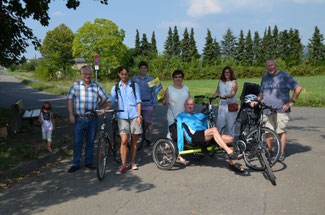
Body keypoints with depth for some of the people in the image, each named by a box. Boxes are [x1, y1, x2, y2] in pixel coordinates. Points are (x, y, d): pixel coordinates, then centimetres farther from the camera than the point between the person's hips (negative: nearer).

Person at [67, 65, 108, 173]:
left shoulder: (96, 85, 4)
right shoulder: (76, 85, 3)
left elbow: (104, 97, 13)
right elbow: (70, 100, 2)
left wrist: (96, 108, 6)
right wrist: (71, 115, -5)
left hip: (93, 119, 1)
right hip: (79, 119, -1)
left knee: (90, 142, 10)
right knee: (77, 142, 2)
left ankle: (88, 162, 23)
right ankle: (75, 164, 12)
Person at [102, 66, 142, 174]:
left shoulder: (134, 85, 7)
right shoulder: (115, 88, 10)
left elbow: (138, 101, 5)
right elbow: (111, 100, -3)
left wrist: (139, 116, -3)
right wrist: (106, 108, -24)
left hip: (134, 115, 0)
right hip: (122, 116, 0)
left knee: (134, 140, 6)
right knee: (124, 141, -7)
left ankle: (132, 162, 20)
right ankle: (123, 166, -3)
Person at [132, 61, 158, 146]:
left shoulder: (151, 79, 4)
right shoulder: (134, 79, 9)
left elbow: (155, 92, 5)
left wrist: (154, 105, 0)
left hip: (148, 104, -1)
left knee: (149, 122, 2)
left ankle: (149, 139, 14)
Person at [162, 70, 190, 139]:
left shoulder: (186, 89, 10)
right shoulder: (169, 89, 0)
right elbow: (163, 102, -3)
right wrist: (166, 102, -25)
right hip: (172, 118, -3)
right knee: (171, 134, -4)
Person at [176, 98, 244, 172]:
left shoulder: (198, 116, 35)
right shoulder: (181, 116, 18)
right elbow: (180, 132, 9)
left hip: (206, 136, 7)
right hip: (194, 136, -7)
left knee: (230, 138, -12)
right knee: (214, 129, -34)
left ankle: (232, 163, -4)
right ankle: (230, 152, -41)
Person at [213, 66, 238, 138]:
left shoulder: (234, 82, -1)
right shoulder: (220, 81, 13)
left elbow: (233, 94, -14)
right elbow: (217, 92, 16)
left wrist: (225, 96, -34)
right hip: (222, 105, 4)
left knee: (230, 124, 0)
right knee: (219, 124, 0)